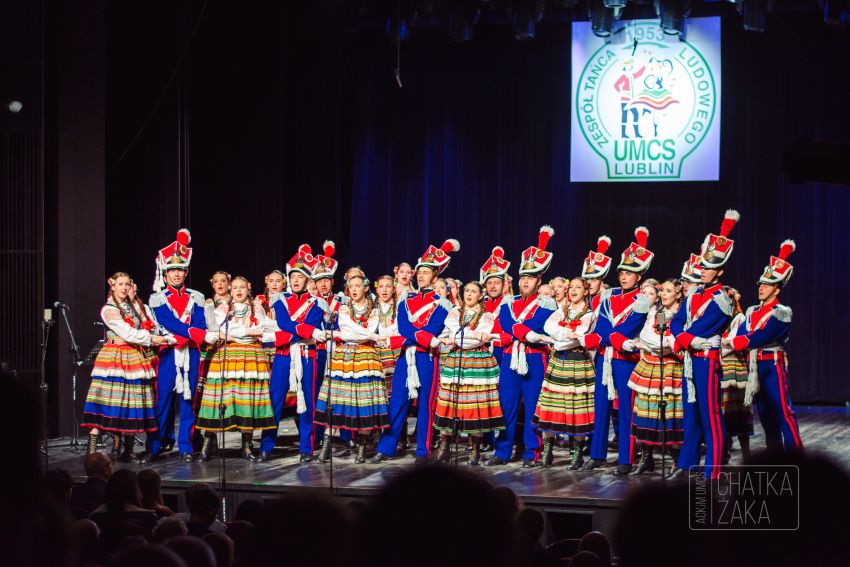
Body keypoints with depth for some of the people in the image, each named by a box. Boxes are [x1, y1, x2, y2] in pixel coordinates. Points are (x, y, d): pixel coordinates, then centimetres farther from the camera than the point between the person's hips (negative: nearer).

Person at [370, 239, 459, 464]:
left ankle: (423, 452, 6)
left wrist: (412, 335, -14)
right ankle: (386, 449, 8)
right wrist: (428, 338, -15)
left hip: (427, 359, -3)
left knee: (425, 404, 1)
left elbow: (433, 329, -13)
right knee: (396, 403, 4)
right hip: (406, 357, 3)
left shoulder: (441, 303, 0)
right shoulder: (406, 300, 11)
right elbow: (403, 327, -4)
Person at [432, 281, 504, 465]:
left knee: (477, 407, -4)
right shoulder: (454, 313, 12)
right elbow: (456, 334, -6)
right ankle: (444, 448, 1)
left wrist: (456, 340, -10)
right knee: (450, 405, -5)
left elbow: (469, 339, -6)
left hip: (479, 364, -1)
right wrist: (478, 335, -11)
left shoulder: (487, 316, 7)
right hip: (455, 363, 1)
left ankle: (475, 450, 5)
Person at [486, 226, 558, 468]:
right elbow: (504, 326, -6)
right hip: (511, 359, 4)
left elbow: (534, 325, -15)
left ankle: (531, 454, 6)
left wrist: (515, 330, -12)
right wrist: (528, 334, -19)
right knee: (506, 405, 5)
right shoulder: (509, 303, 12)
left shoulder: (546, 304, 1)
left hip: (534, 360, -4)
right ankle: (502, 452, 10)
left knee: (533, 407, 0)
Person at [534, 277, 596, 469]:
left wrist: (558, 342, -8)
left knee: (577, 408, -4)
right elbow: (548, 326, -5)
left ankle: (577, 454, 3)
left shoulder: (589, 314, 3)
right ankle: (547, 451, 6)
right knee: (551, 407, 0)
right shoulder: (562, 310, 15)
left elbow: (577, 337, -12)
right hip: (558, 362, 4)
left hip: (578, 364, -4)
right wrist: (567, 333, -18)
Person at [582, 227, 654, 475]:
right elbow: (600, 328, 0)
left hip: (626, 360, -5)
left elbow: (624, 332, -16)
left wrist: (592, 339, -18)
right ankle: (597, 455, 17)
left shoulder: (641, 303, -7)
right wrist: (617, 340, -18)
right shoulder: (608, 296, 9)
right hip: (604, 358, 5)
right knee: (601, 406, 9)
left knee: (625, 409, -2)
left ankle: (625, 461, 1)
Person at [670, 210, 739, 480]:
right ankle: (685, 465, 20)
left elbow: (699, 328, -17)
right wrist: (685, 339, -9)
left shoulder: (721, 300, -12)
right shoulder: (695, 293, 11)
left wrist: (680, 340, -6)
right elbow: (676, 321, 9)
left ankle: (713, 474, -3)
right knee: (691, 412, 13)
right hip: (690, 359, 8)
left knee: (710, 415, -5)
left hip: (707, 360, -8)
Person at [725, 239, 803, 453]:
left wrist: (731, 342, -18)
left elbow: (762, 337, -19)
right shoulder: (752, 312, 14)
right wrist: (735, 342, -17)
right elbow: (741, 335, 6)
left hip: (773, 365, -7)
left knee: (783, 411, -10)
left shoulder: (782, 313, -9)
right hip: (755, 367, 7)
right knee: (765, 413, 9)